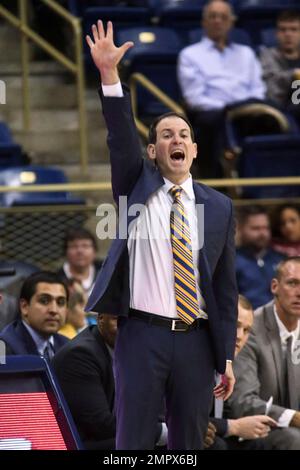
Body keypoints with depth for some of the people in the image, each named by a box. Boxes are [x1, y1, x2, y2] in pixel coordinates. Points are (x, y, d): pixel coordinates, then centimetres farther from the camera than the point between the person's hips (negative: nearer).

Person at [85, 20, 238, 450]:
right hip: (142, 334, -1)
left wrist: (227, 355, 4)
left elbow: (226, 284, 7)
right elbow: (121, 136, -11)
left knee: (189, 442, 6)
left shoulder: (219, 206, 7)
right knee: (133, 440, -1)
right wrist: (109, 74, -26)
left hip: (196, 339, 2)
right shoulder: (137, 187, 6)